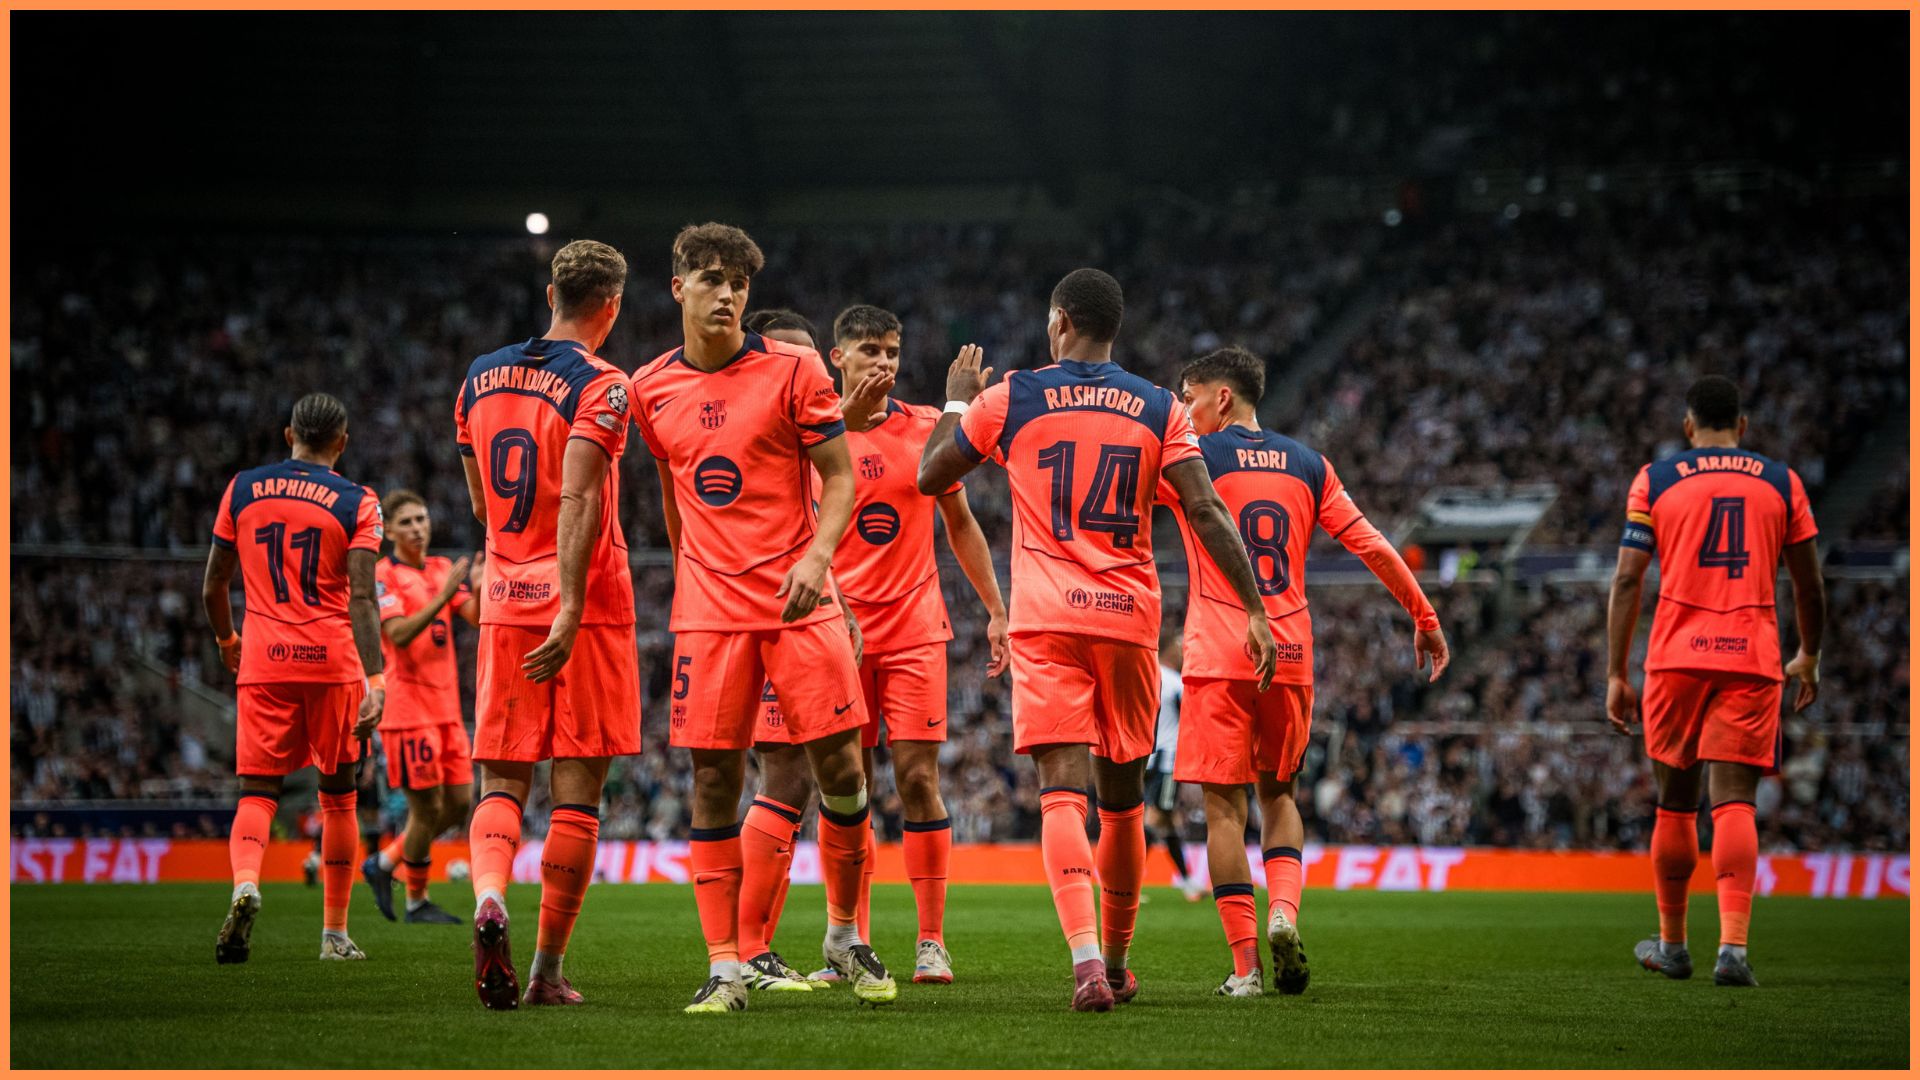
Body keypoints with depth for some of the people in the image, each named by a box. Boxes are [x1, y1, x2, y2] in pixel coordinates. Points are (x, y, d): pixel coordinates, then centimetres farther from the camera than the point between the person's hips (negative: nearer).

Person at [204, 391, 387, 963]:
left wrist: (228, 642, 30)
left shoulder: (243, 489, 7)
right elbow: (362, 599, -12)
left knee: (258, 790, 2)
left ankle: (245, 884, -29)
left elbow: (213, 586, 12)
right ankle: (335, 933, 16)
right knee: (338, 795, 12)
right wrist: (376, 683, -17)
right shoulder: (356, 503, -1)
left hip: (263, 661, 1)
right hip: (331, 660, -1)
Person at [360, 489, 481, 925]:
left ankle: (385, 863, 23)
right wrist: (442, 596, -28)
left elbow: (476, 618, 3)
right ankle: (416, 902, 10)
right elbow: (399, 634, -20)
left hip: (446, 705, 7)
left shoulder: (442, 569, 13)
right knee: (427, 807, -4)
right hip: (408, 706, -7)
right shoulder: (382, 575, -7)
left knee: (459, 803, 7)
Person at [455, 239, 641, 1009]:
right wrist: (570, 613, -25)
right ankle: (548, 971, 4)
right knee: (576, 793, 3)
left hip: (504, 608, 4)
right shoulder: (601, 387, -9)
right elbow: (579, 499, -21)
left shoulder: (481, 378, 11)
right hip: (585, 609, -4)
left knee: (502, 785, 6)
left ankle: (489, 899, -24)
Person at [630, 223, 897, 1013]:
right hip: (708, 609, 2)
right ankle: (724, 968, 1)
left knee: (839, 764, -3)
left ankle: (845, 933, 17)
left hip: (798, 601, -2)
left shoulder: (793, 370, -1)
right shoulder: (650, 388, 7)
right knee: (713, 778, -2)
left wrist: (817, 555, -17)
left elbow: (839, 477, -1)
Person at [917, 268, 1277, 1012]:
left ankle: (1087, 961, -29)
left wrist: (957, 402, 30)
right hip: (1131, 618, 2)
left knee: (1064, 791, -10)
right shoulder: (1159, 409, 5)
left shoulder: (1008, 400, 2)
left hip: (1047, 622, -2)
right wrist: (1254, 610, -4)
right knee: (1122, 797, 16)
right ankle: (1117, 963, 29)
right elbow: (1205, 511, -4)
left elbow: (930, 477, 14)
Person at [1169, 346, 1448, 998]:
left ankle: (1245, 964, -6)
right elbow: (1372, 547, 8)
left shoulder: (1190, 458, -2)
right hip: (1291, 656, 4)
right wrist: (1424, 617, 16)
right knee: (1277, 792, 19)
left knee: (1225, 806, -1)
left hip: (1219, 657, -4)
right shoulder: (1308, 466, 10)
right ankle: (1284, 911, -5)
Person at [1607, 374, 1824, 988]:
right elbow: (1809, 586, 12)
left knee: (1674, 802, 13)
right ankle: (1733, 945, -21)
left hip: (1677, 658, 0)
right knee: (1734, 802, -5)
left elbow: (1627, 580, 0)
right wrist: (1809, 659, 28)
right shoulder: (1781, 482, 9)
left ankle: (1672, 945, 23)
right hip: (1752, 660, 0)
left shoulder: (1655, 481, 6)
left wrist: (1616, 675, 2)